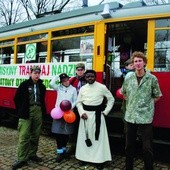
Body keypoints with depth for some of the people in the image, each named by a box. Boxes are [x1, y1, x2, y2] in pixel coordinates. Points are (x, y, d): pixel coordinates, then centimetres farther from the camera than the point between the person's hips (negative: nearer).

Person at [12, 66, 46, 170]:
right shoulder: (24, 85, -3)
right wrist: (21, 111, 3)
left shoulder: (42, 86, 9)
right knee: (24, 136, -5)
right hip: (26, 112, -4)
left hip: (38, 112, 4)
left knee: (35, 135, 11)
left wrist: (43, 111, 9)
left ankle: (32, 154, 26)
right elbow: (17, 98, 2)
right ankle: (22, 159, 2)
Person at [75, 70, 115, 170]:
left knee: (98, 136, 2)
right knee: (85, 136, 10)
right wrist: (82, 113, -6)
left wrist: (105, 111, -4)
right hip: (85, 114, 3)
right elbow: (79, 102, 9)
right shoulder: (83, 88, 5)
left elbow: (111, 99, 3)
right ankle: (84, 157, 26)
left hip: (97, 114, -3)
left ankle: (99, 159, 14)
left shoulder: (102, 87, -4)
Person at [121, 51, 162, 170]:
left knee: (147, 148, 3)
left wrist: (146, 103, 0)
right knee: (129, 146, 15)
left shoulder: (152, 79, -5)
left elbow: (157, 96, 6)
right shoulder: (128, 79, 4)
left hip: (145, 117, -3)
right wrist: (131, 102, 9)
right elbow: (123, 93, 20)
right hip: (130, 116, 4)